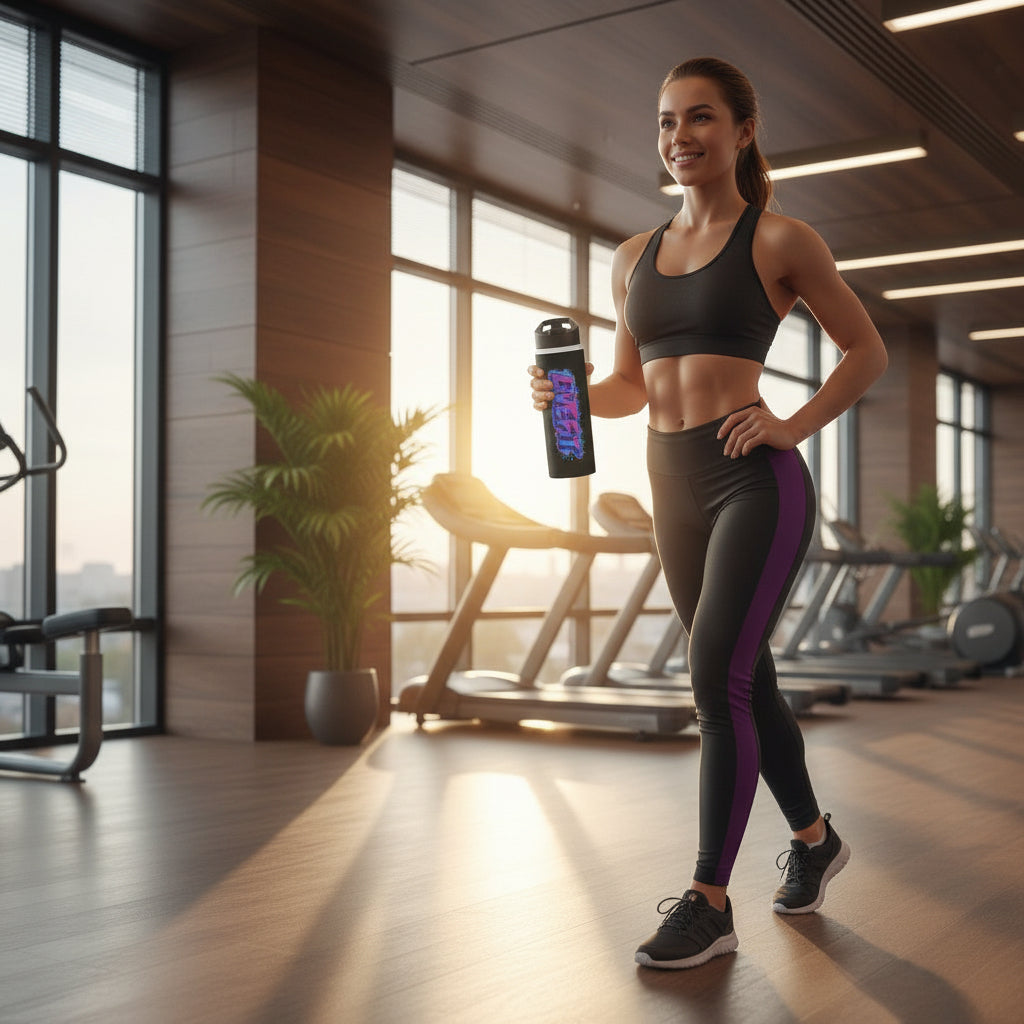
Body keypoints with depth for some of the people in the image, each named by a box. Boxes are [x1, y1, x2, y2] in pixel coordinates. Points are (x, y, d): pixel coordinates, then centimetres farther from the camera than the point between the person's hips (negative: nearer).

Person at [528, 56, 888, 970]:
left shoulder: (781, 241, 0)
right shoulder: (636, 257, 14)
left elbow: (868, 351, 5)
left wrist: (794, 425, -8)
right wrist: (569, 394, -2)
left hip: (758, 483, -6)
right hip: (676, 492, 6)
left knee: (717, 677, -14)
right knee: (747, 683, 14)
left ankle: (710, 903, -4)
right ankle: (814, 840, 35)